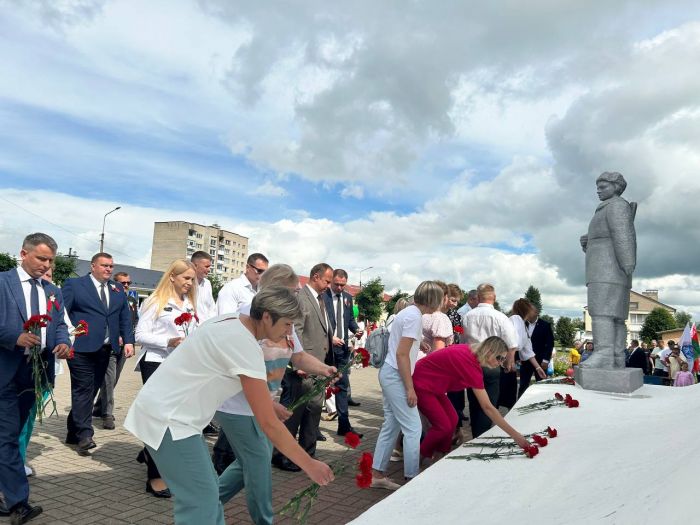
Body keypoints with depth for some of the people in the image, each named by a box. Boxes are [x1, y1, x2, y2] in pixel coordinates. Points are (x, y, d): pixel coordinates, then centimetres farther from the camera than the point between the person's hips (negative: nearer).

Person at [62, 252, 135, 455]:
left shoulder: (118, 290, 15)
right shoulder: (74, 284, 1)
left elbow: (125, 318, 15)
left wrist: (128, 341, 4)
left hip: (105, 349, 5)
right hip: (81, 348, -5)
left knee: (91, 390, 10)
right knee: (83, 389, -6)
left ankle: (73, 432, 21)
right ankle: (84, 435, -3)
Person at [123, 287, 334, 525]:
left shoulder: (231, 323, 3)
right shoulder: (245, 345, -24)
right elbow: (269, 424, -21)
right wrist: (310, 465, -14)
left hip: (166, 410, 9)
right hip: (166, 418, -9)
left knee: (207, 492, 14)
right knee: (201, 500, -4)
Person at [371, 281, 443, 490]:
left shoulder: (409, 312, 11)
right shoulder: (414, 316, -18)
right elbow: (402, 354, -21)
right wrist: (410, 388, -19)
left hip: (389, 373, 10)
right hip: (396, 376, -10)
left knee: (391, 425, 13)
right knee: (413, 428, -2)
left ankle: (377, 474, 20)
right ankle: (412, 478, 6)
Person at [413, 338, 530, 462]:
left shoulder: (469, 352, -4)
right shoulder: (471, 364, -29)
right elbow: (488, 407, -30)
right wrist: (515, 435, -27)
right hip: (420, 384, -9)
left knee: (452, 419, 4)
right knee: (443, 425, -7)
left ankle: (439, 456, 18)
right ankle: (421, 457, 14)